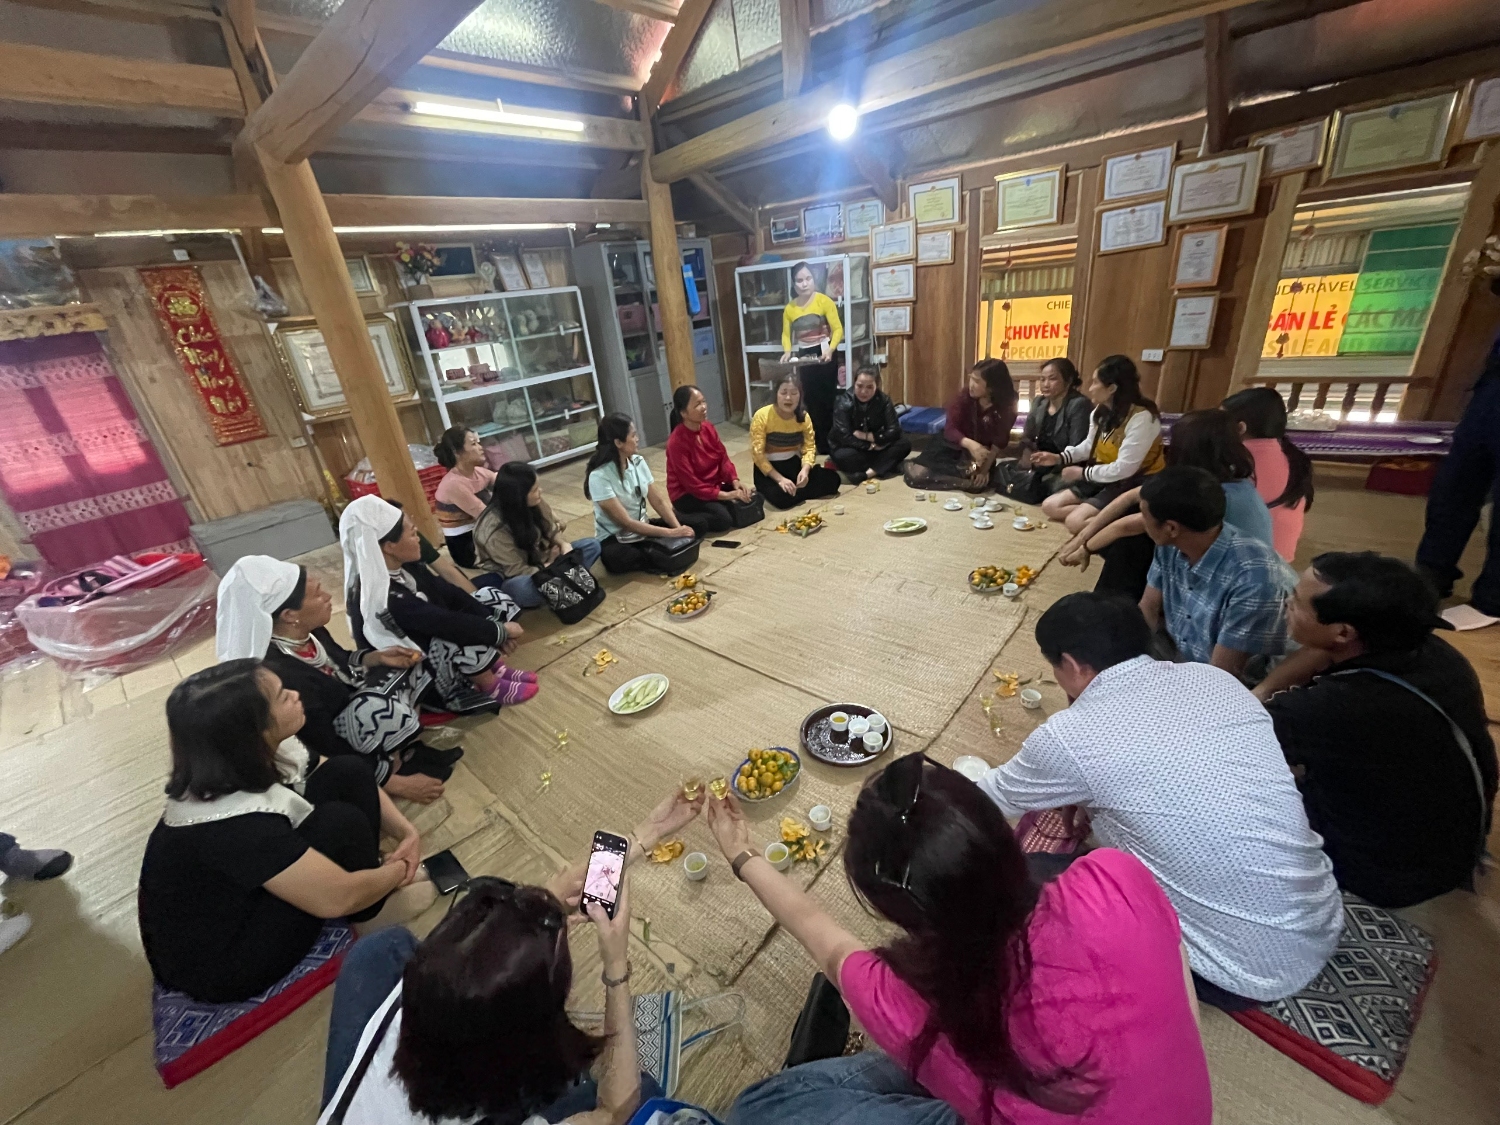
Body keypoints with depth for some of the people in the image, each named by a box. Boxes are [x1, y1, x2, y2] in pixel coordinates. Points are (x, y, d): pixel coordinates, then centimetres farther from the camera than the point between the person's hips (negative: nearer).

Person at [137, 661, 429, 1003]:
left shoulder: (260, 754, -13)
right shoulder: (236, 823, -37)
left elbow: (356, 780, 2)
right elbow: (338, 898, -32)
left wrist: (407, 832, -9)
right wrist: (400, 870, -12)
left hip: (242, 896, 7)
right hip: (216, 965, -7)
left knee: (347, 774, -9)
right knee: (340, 823, -26)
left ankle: (370, 879, 3)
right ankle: (370, 911, 3)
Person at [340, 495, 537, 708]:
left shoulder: (404, 566, -8)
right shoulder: (384, 598, -33)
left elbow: (450, 595, -6)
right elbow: (447, 624, -33)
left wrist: (495, 627, -14)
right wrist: (501, 631, -22)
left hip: (432, 641, 9)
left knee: (493, 599, 0)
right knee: (468, 634, -32)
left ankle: (496, 668, 3)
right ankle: (490, 686, -8)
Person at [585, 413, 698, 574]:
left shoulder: (638, 461, -2)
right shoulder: (599, 476, -22)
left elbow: (659, 501, -2)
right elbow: (626, 523, -24)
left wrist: (678, 528, -19)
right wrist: (671, 533, -27)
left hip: (642, 528, 6)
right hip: (615, 539, -6)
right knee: (615, 559, -41)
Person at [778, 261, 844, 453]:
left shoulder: (825, 301, -4)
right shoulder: (789, 308, 8)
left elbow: (838, 330, -9)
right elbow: (786, 334, 6)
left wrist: (830, 349, -26)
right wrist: (787, 351, -15)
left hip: (824, 357, -3)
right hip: (803, 359, 4)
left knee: (827, 401, -4)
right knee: (812, 402, 6)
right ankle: (819, 444, 16)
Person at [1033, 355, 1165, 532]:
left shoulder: (1141, 418, -24)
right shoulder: (1101, 411, 2)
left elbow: (1123, 469, -27)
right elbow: (1090, 445, 15)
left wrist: (1083, 472, -16)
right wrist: (1060, 458, 0)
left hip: (1134, 484, -9)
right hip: (1105, 477, 9)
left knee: (1075, 521, -24)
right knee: (1050, 506, -2)